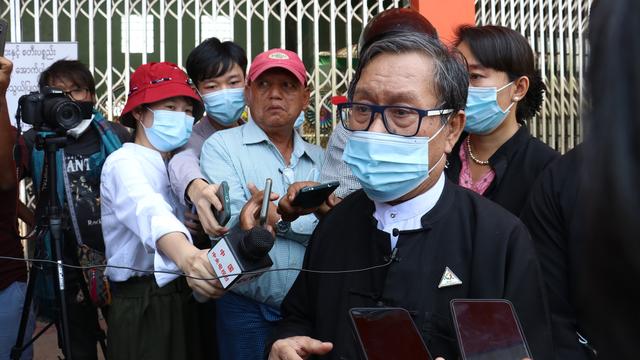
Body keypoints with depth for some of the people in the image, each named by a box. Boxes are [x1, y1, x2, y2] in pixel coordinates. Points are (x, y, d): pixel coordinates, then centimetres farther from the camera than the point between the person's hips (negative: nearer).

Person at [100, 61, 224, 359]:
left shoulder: (174, 166, 18)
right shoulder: (124, 162, -12)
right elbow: (147, 211, -34)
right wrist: (186, 256, -53)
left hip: (182, 301, 8)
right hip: (143, 306, -8)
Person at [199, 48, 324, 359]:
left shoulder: (320, 159, 11)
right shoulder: (220, 146, -1)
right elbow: (225, 224, -17)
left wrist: (279, 219, -19)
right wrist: (307, 214, -24)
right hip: (246, 310, -4)